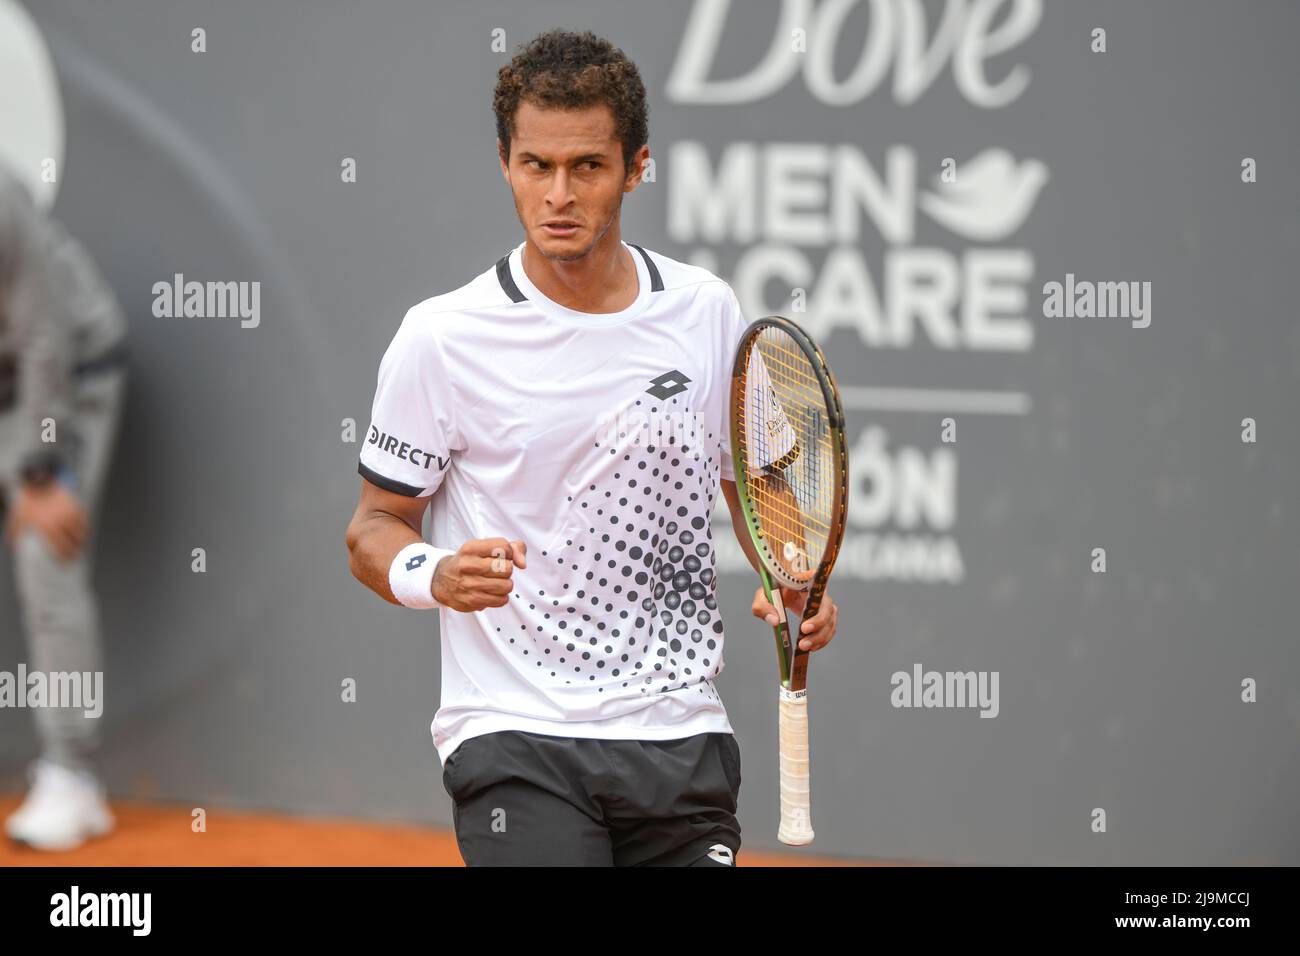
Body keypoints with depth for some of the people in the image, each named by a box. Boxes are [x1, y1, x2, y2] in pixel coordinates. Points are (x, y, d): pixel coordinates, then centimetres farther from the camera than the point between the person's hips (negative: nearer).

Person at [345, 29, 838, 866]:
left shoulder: (706, 310, 5)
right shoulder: (442, 339, -5)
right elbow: (375, 526, 2)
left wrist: (796, 583, 0)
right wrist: (437, 575, -20)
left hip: (680, 736, 4)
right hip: (514, 735, -4)